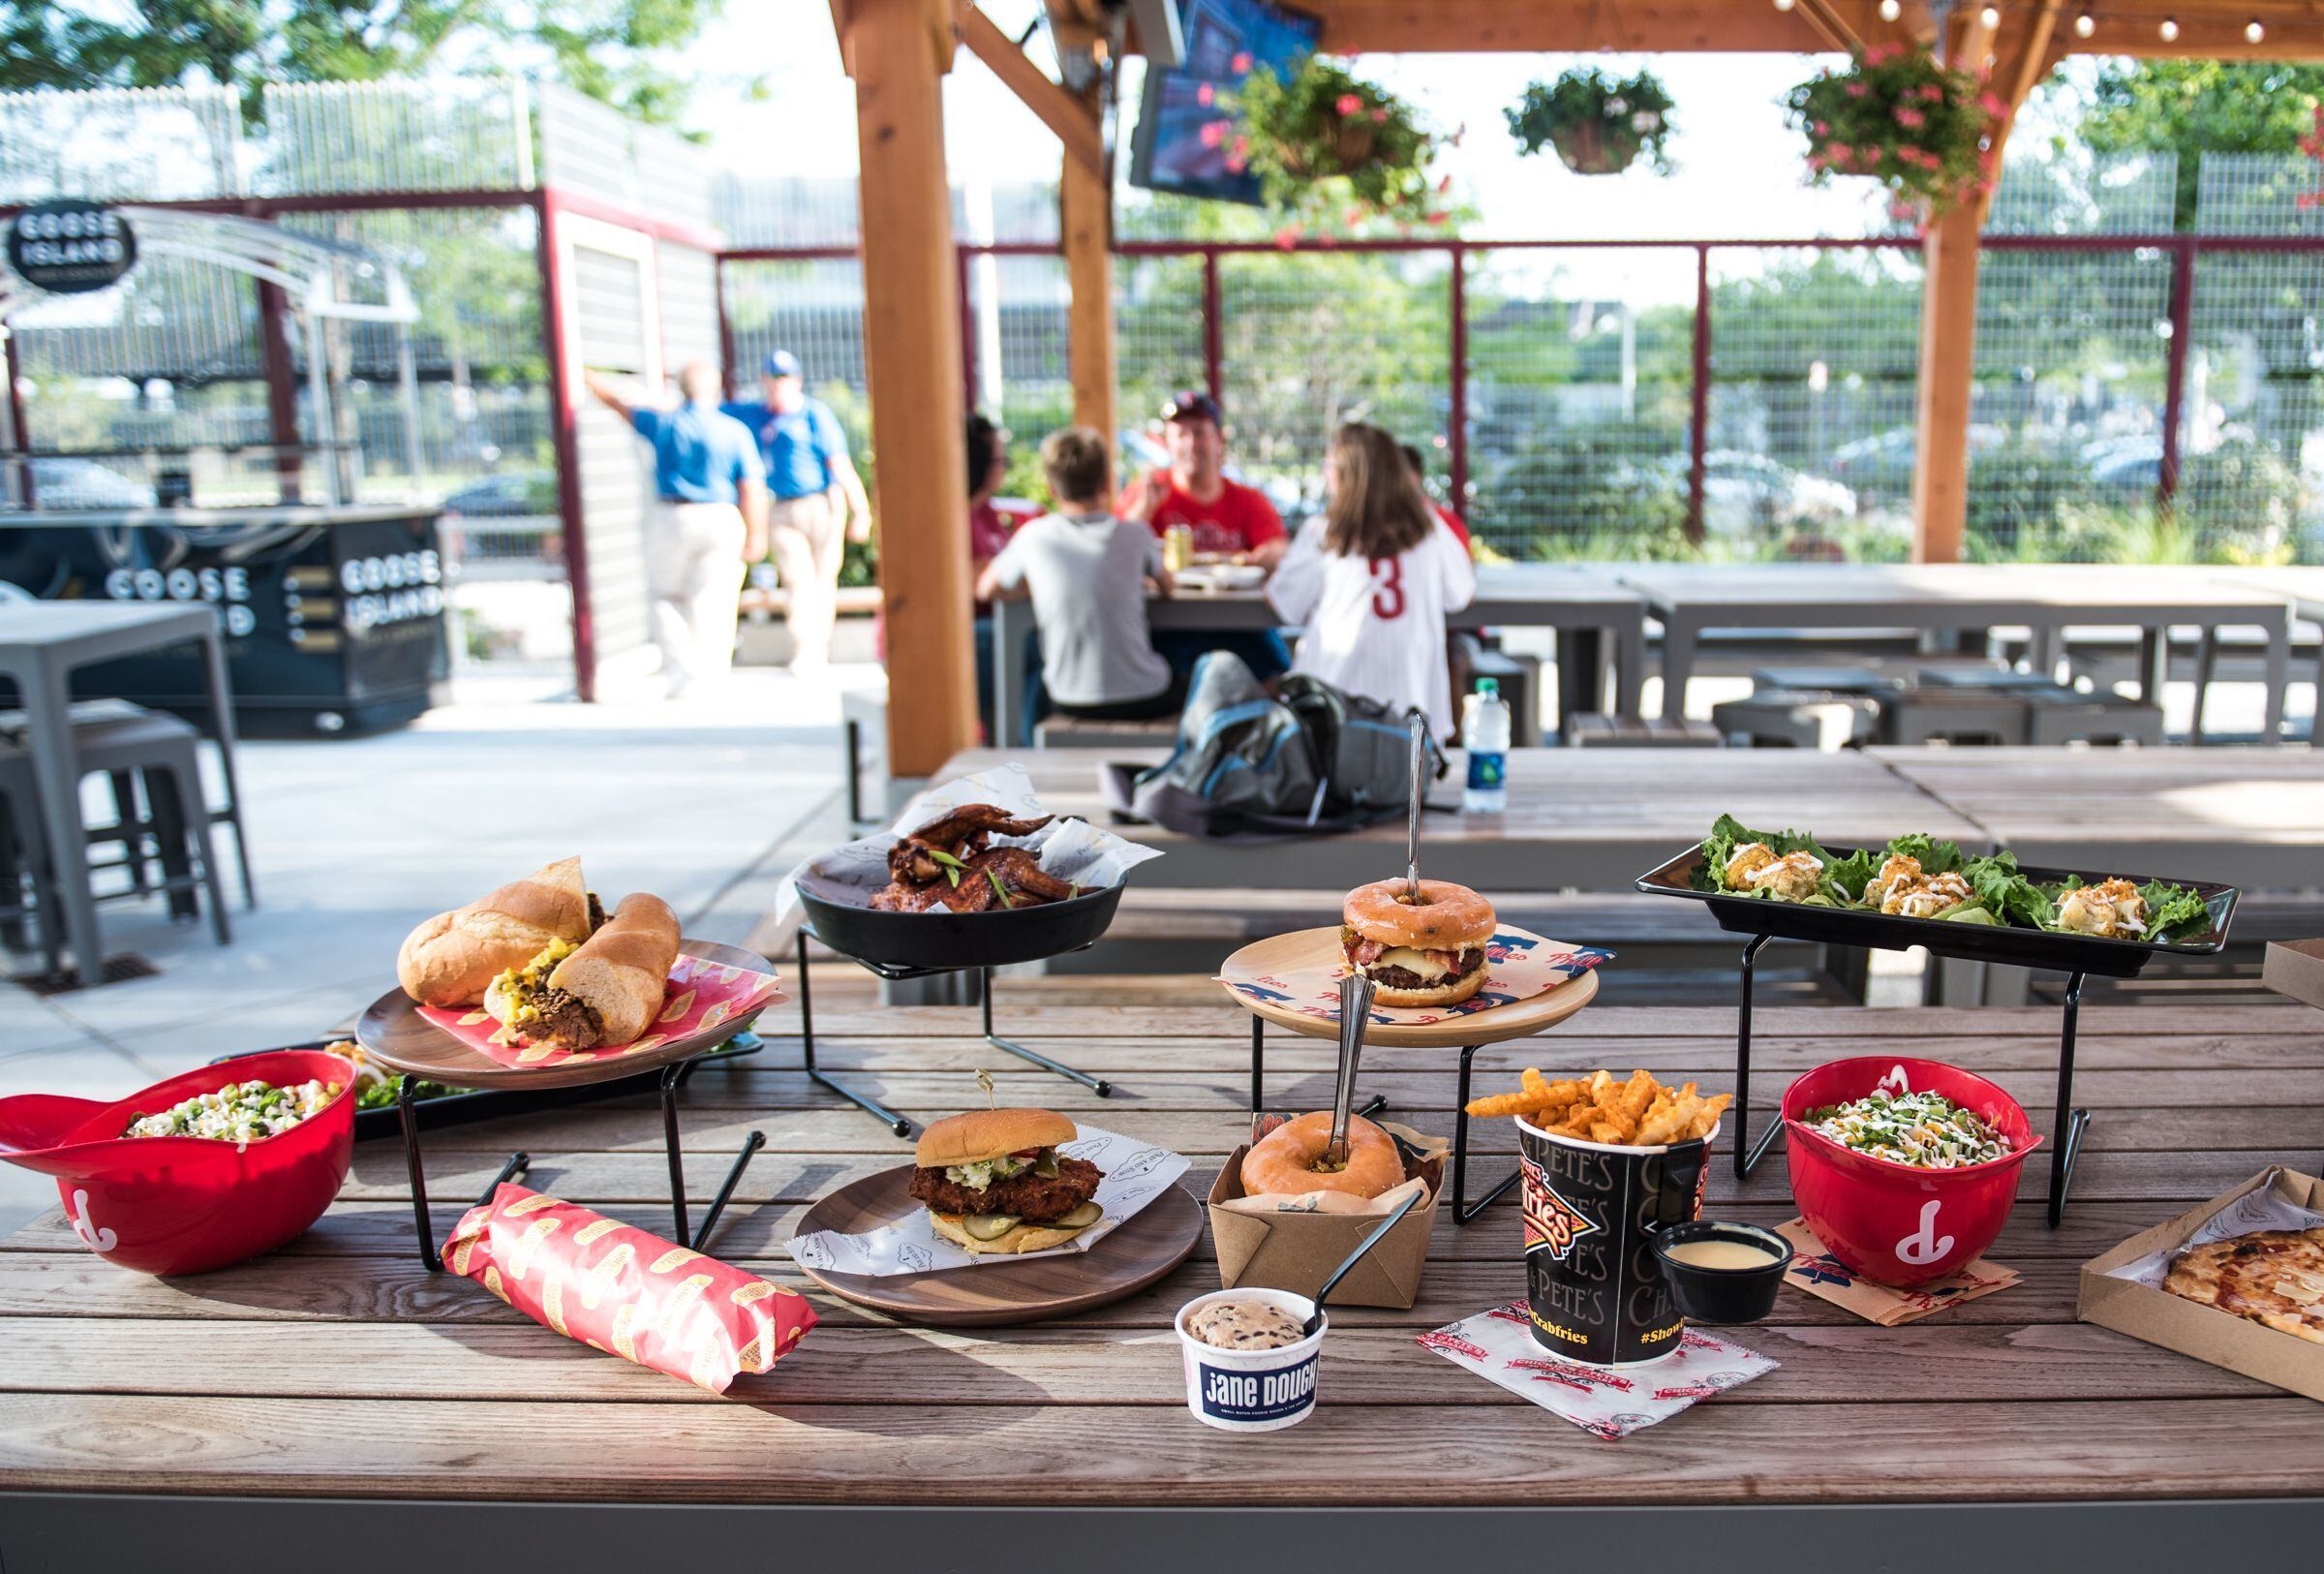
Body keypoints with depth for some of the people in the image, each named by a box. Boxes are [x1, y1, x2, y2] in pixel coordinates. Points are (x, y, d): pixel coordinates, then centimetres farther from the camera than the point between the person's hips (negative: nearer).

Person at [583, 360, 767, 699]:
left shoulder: (664, 424, -1)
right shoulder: (735, 431, -4)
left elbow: (617, 402, 14)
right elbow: (752, 489, -7)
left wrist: (586, 376, 30)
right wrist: (756, 536, 0)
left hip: (671, 520, 0)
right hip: (721, 521, 0)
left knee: (667, 596, 13)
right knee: (713, 603, 5)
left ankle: (680, 668, 0)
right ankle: (712, 678, 5)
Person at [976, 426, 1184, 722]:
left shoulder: (1034, 537, -6)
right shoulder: (1135, 534, -8)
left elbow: (985, 589, 9)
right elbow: (1165, 587, 11)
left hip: (1069, 702, 2)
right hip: (1141, 700, -2)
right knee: (1184, 685, 30)